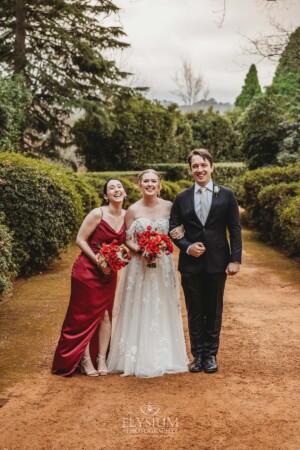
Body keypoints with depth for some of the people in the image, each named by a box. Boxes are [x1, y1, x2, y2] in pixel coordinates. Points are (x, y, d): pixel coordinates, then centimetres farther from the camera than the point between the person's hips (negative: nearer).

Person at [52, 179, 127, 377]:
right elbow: (80, 239, -14)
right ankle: (86, 360, 14)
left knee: (106, 314, 8)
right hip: (88, 270, -5)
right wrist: (98, 261, -19)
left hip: (110, 272, 5)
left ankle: (101, 359, 19)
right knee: (85, 315, 3)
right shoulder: (98, 214, -16)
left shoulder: (127, 215, 0)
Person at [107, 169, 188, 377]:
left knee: (163, 311, 9)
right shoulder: (133, 210, -3)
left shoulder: (169, 206, 1)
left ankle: (163, 357, 21)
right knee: (139, 311, 2)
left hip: (164, 265, 2)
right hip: (140, 265, -2)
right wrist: (139, 250, -18)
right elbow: (128, 240, 0)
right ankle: (139, 358, 14)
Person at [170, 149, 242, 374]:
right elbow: (173, 229, 6)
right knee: (194, 312, 9)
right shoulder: (182, 198, 4)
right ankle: (197, 355, 21)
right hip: (191, 264, 1)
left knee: (214, 311, 9)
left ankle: (211, 355, 22)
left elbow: (235, 229, -1)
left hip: (217, 263, -1)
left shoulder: (226, 195, 1)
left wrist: (235, 259, -8)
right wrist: (187, 246, -11)